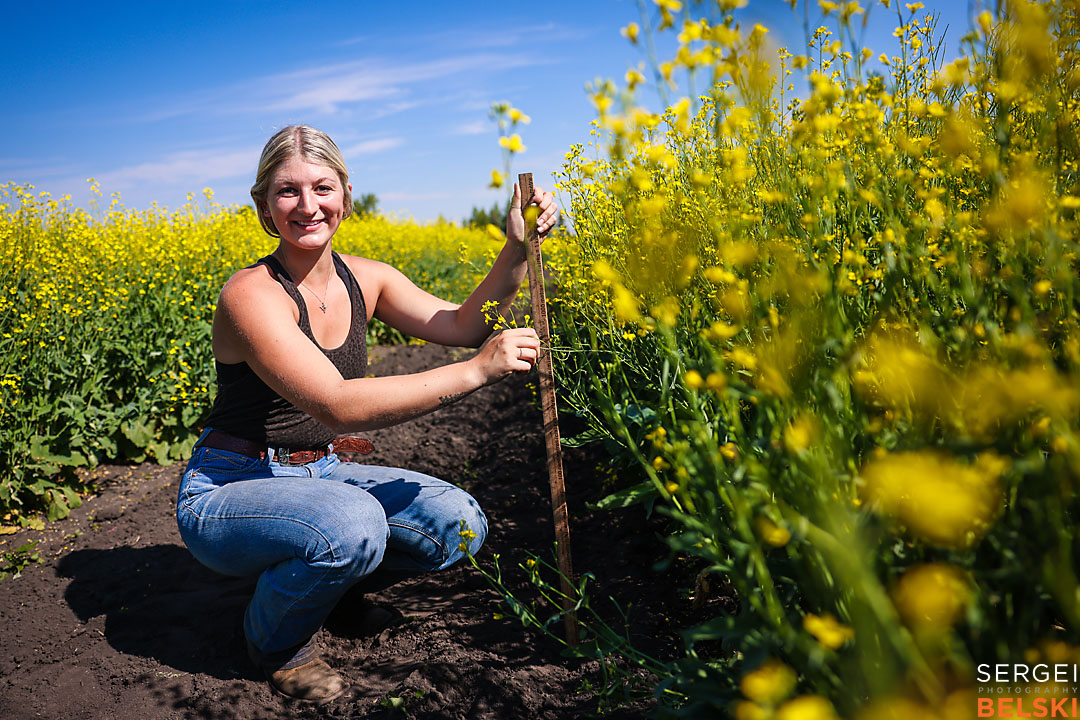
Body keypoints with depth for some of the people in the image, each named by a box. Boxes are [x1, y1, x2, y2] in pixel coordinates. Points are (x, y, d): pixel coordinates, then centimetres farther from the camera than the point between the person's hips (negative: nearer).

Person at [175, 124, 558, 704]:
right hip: (227, 492, -6)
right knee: (355, 524, -36)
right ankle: (274, 636, -2)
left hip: (319, 475, 6)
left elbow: (464, 326, -7)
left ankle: (321, 574, 14)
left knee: (460, 524, -11)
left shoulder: (364, 280, -2)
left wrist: (517, 246, -21)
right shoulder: (250, 294, -23)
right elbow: (337, 405, -34)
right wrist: (477, 371, -36)